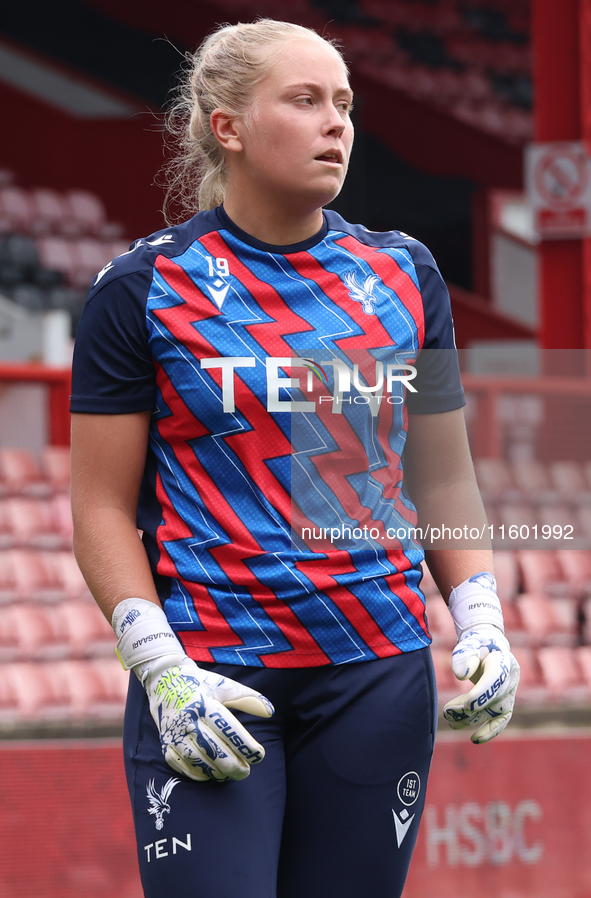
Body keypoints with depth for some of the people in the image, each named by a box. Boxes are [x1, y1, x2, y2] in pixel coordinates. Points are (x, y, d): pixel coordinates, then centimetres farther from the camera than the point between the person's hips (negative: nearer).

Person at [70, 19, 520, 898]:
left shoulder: (404, 274, 11)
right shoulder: (144, 288, -1)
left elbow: (441, 478, 17)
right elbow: (103, 508, -1)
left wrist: (481, 621, 3)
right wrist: (161, 668, -11)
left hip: (380, 673, 3)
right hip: (207, 679, -3)